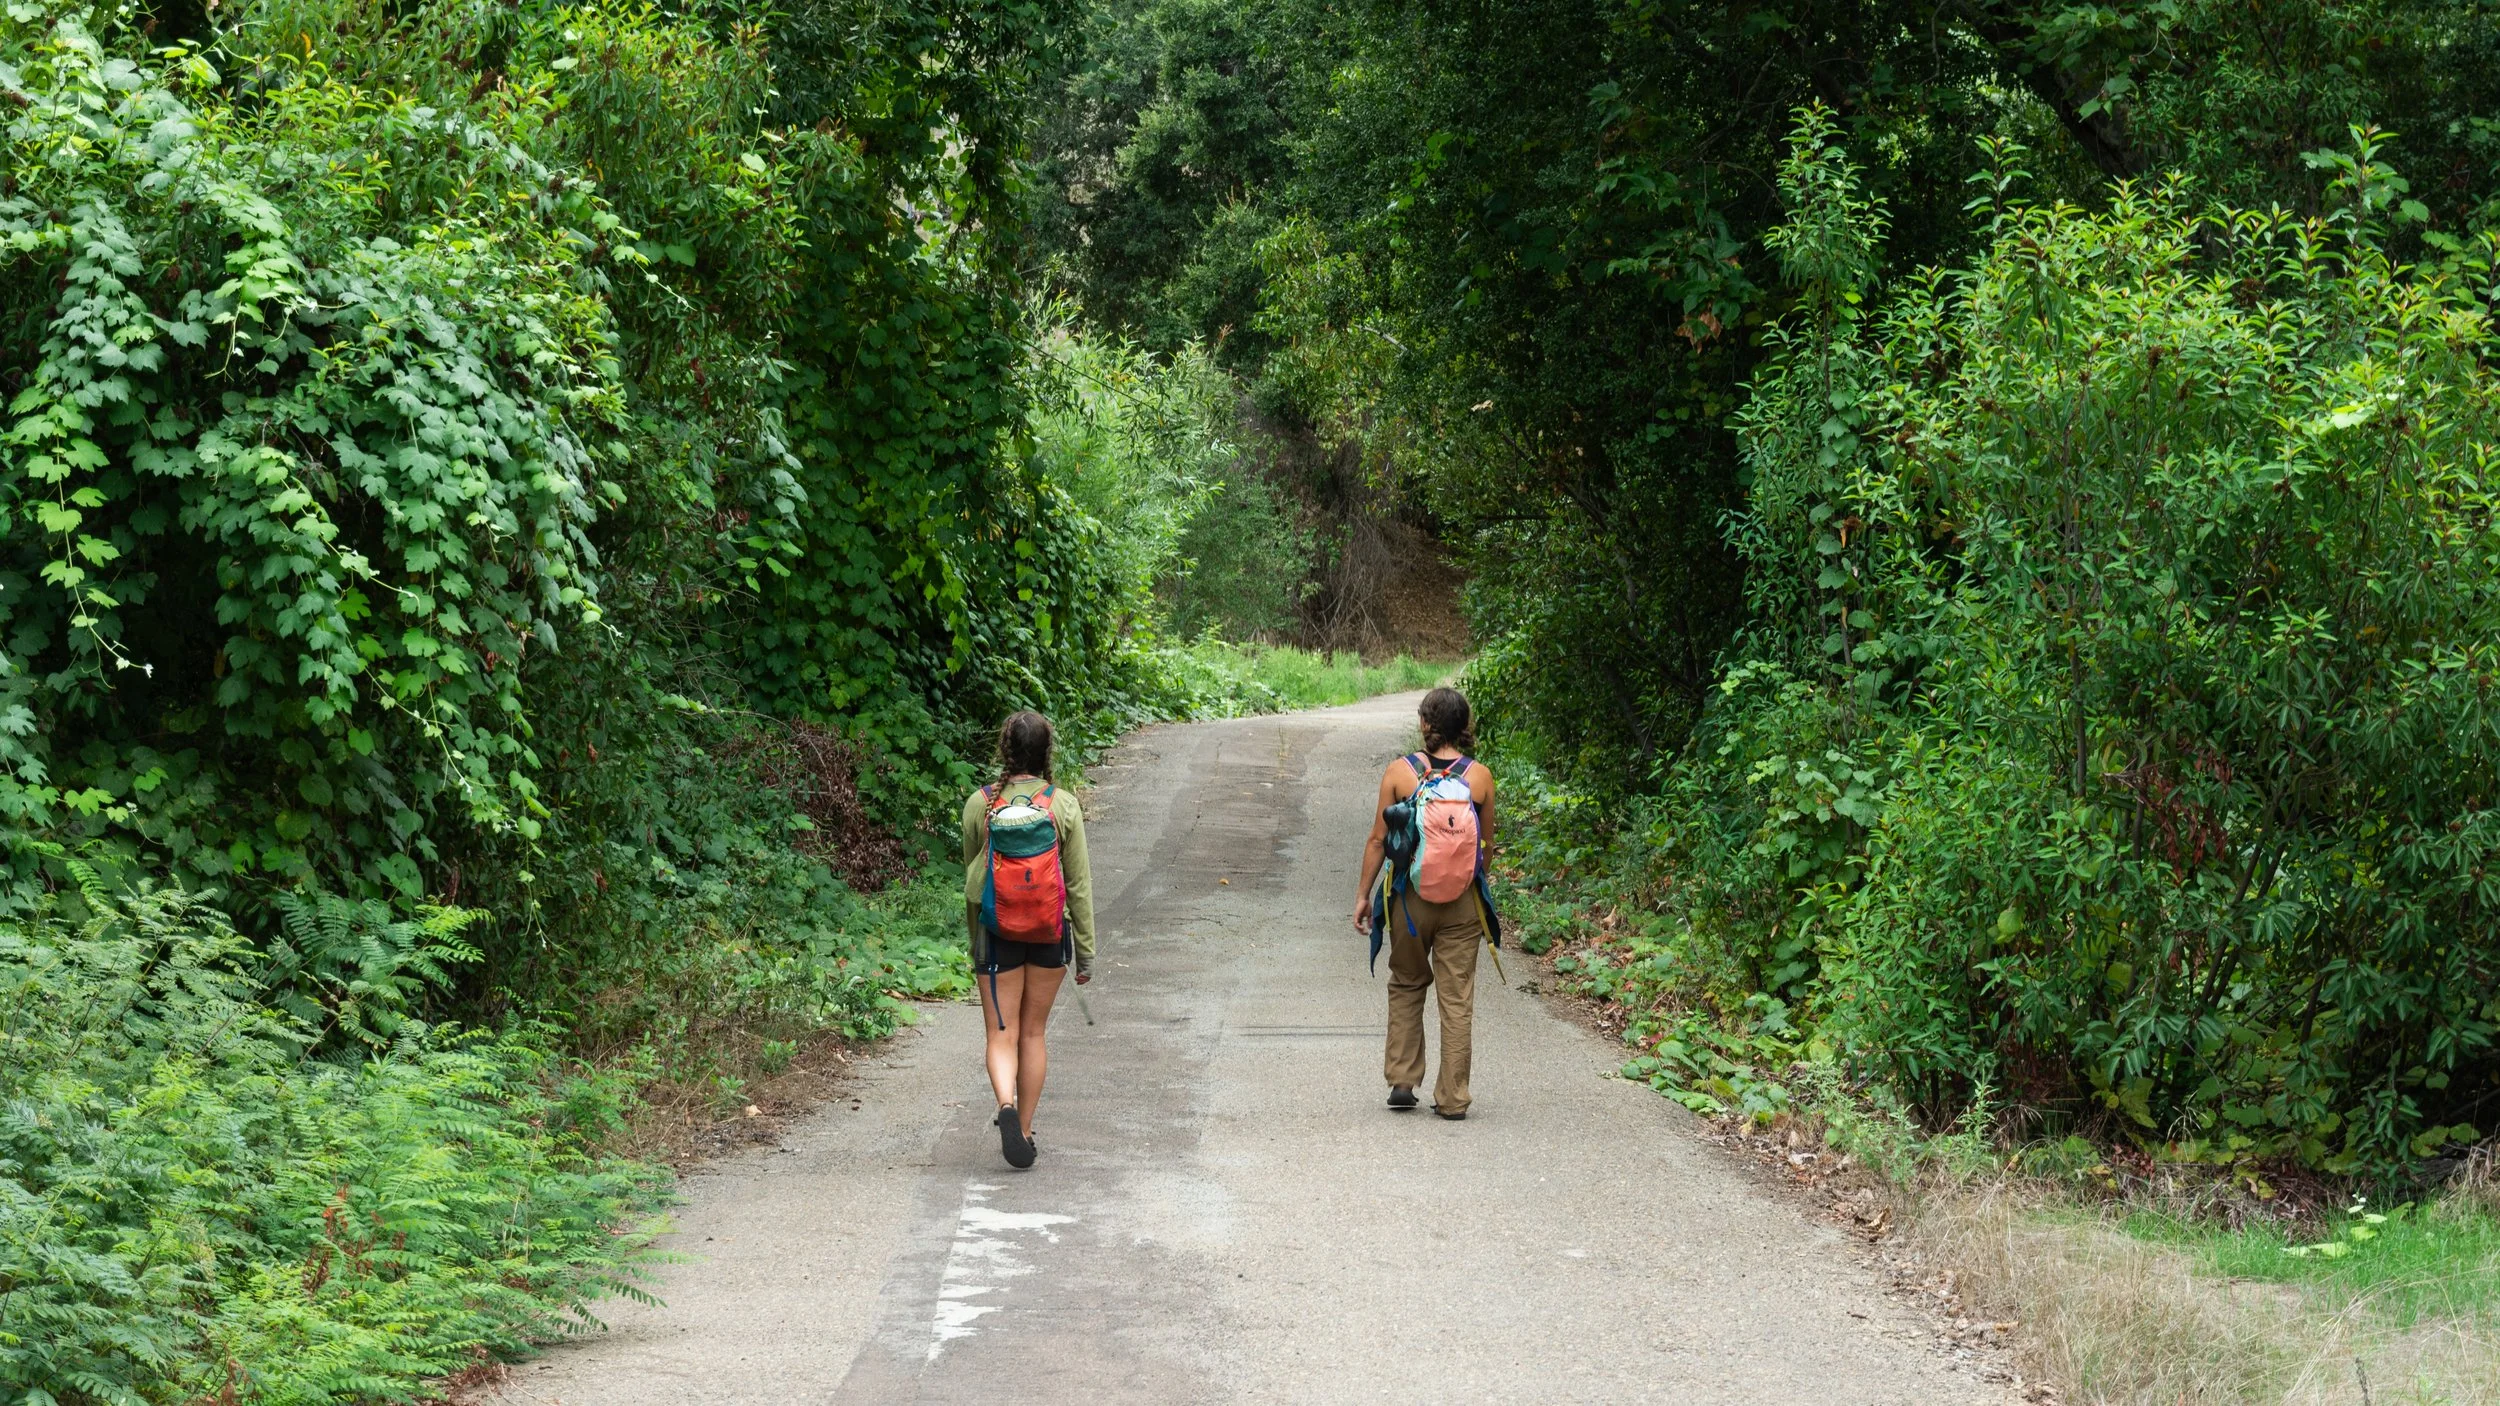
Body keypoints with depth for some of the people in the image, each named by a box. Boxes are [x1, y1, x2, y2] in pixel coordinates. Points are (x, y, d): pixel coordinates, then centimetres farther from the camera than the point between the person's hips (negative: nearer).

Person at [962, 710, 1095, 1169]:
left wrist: (975, 941, 17)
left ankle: (1007, 1104, -25)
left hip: (996, 930, -1)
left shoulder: (979, 805, -5)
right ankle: (1024, 1131, 18)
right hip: (1050, 932, 1)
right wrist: (1086, 951, 3)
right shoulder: (1064, 806, -6)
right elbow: (1078, 882, -3)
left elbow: (970, 877, 5)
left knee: (1002, 1035, 2)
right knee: (1033, 1034, 14)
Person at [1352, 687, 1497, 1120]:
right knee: (1457, 998, 6)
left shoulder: (1399, 772, -7)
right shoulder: (1479, 776, -5)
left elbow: (1378, 840, -4)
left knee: (1406, 987, 19)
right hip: (1462, 900, 0)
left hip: (1409, 897, 0)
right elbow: (1487, 845, 5)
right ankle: (1452, 1098, 8)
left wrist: (1364, 894, 6)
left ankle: (1402, 1082, 16)